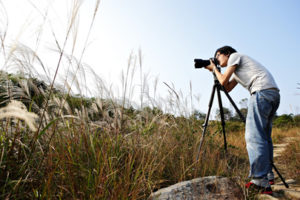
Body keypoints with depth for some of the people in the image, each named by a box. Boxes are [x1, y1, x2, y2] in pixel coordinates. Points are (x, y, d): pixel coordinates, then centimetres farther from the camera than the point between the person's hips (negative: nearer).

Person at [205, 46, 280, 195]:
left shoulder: (235, 56, 8)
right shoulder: (237, 71, 33)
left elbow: (223, 81, 0)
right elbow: (227, 88, 29)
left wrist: (214, 68, 18)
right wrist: (213, 70, 29)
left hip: (262, 91, -10)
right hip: (274, 94, 10)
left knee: (254, 136, -15)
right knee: (264, 135, 14)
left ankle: (261, 183, -16)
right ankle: (268, 175, 21)